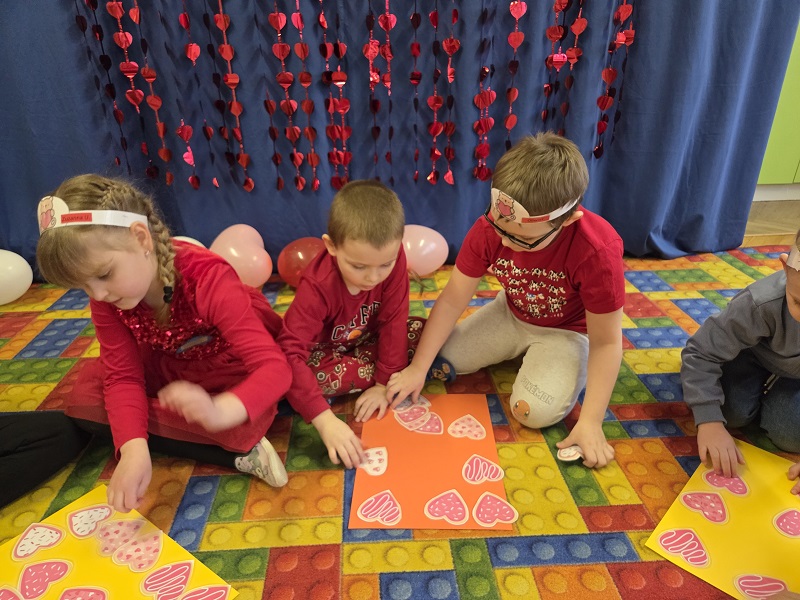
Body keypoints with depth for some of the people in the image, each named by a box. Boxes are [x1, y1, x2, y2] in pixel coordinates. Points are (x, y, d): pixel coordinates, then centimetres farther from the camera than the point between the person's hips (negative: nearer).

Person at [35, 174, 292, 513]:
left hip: (233, 372, -7)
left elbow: (275, 368, -40)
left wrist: (218, 410, -61)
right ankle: (235, 454, -20)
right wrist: (134, 448, -36)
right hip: (172, 368, 7)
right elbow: (123, 376, -18)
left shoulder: (209, 278, -34)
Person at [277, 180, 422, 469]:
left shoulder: (393, 259, -28)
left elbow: (393, 321, -20)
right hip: (325, 349, -2)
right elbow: (291, 353, -41)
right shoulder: (317, 285, -36)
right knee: (284, 375, -32)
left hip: (369, 338, 2)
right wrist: (325, 420, -49)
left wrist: (385, 383, -22)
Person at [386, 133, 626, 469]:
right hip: (511, 313, 5)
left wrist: (590, 421, -27)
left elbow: (606, 342, -25)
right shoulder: (489, 228, -25)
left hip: (568, 329, -4)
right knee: (440, 361, -4)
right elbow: (452, 300, -18)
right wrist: (418, 368, -19)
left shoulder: (598, 251, -36)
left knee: (536, 411, -26)